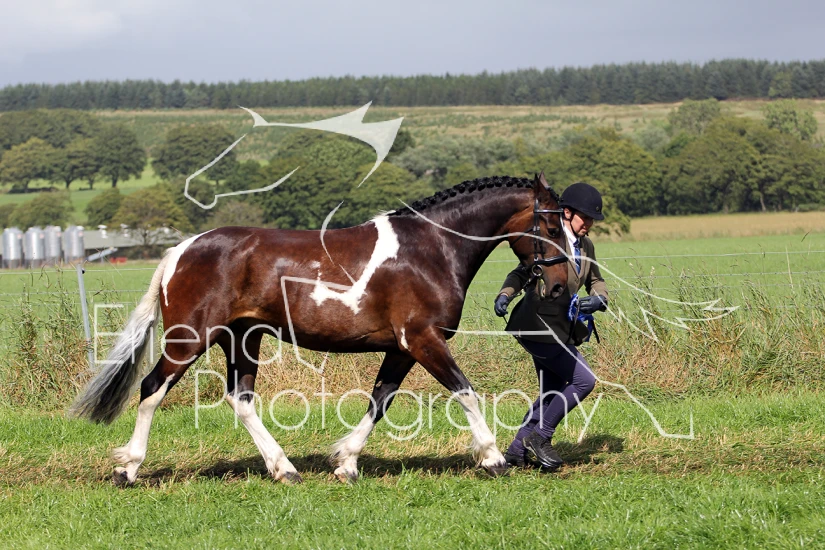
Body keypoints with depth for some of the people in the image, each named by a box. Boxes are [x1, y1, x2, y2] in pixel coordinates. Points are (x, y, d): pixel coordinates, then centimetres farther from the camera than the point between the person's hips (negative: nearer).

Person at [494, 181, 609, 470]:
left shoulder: (586, 246, 13)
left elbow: (595, 280, 17)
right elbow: (523, 271, -13)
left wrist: (598, 298, -6)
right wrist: (505, 294, -31)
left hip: (560, 329, 9)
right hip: (540, 327, -9)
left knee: (552, 392, 14)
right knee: (583, 380, -9)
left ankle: (518, 451, 21)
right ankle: (539, 436, 0)